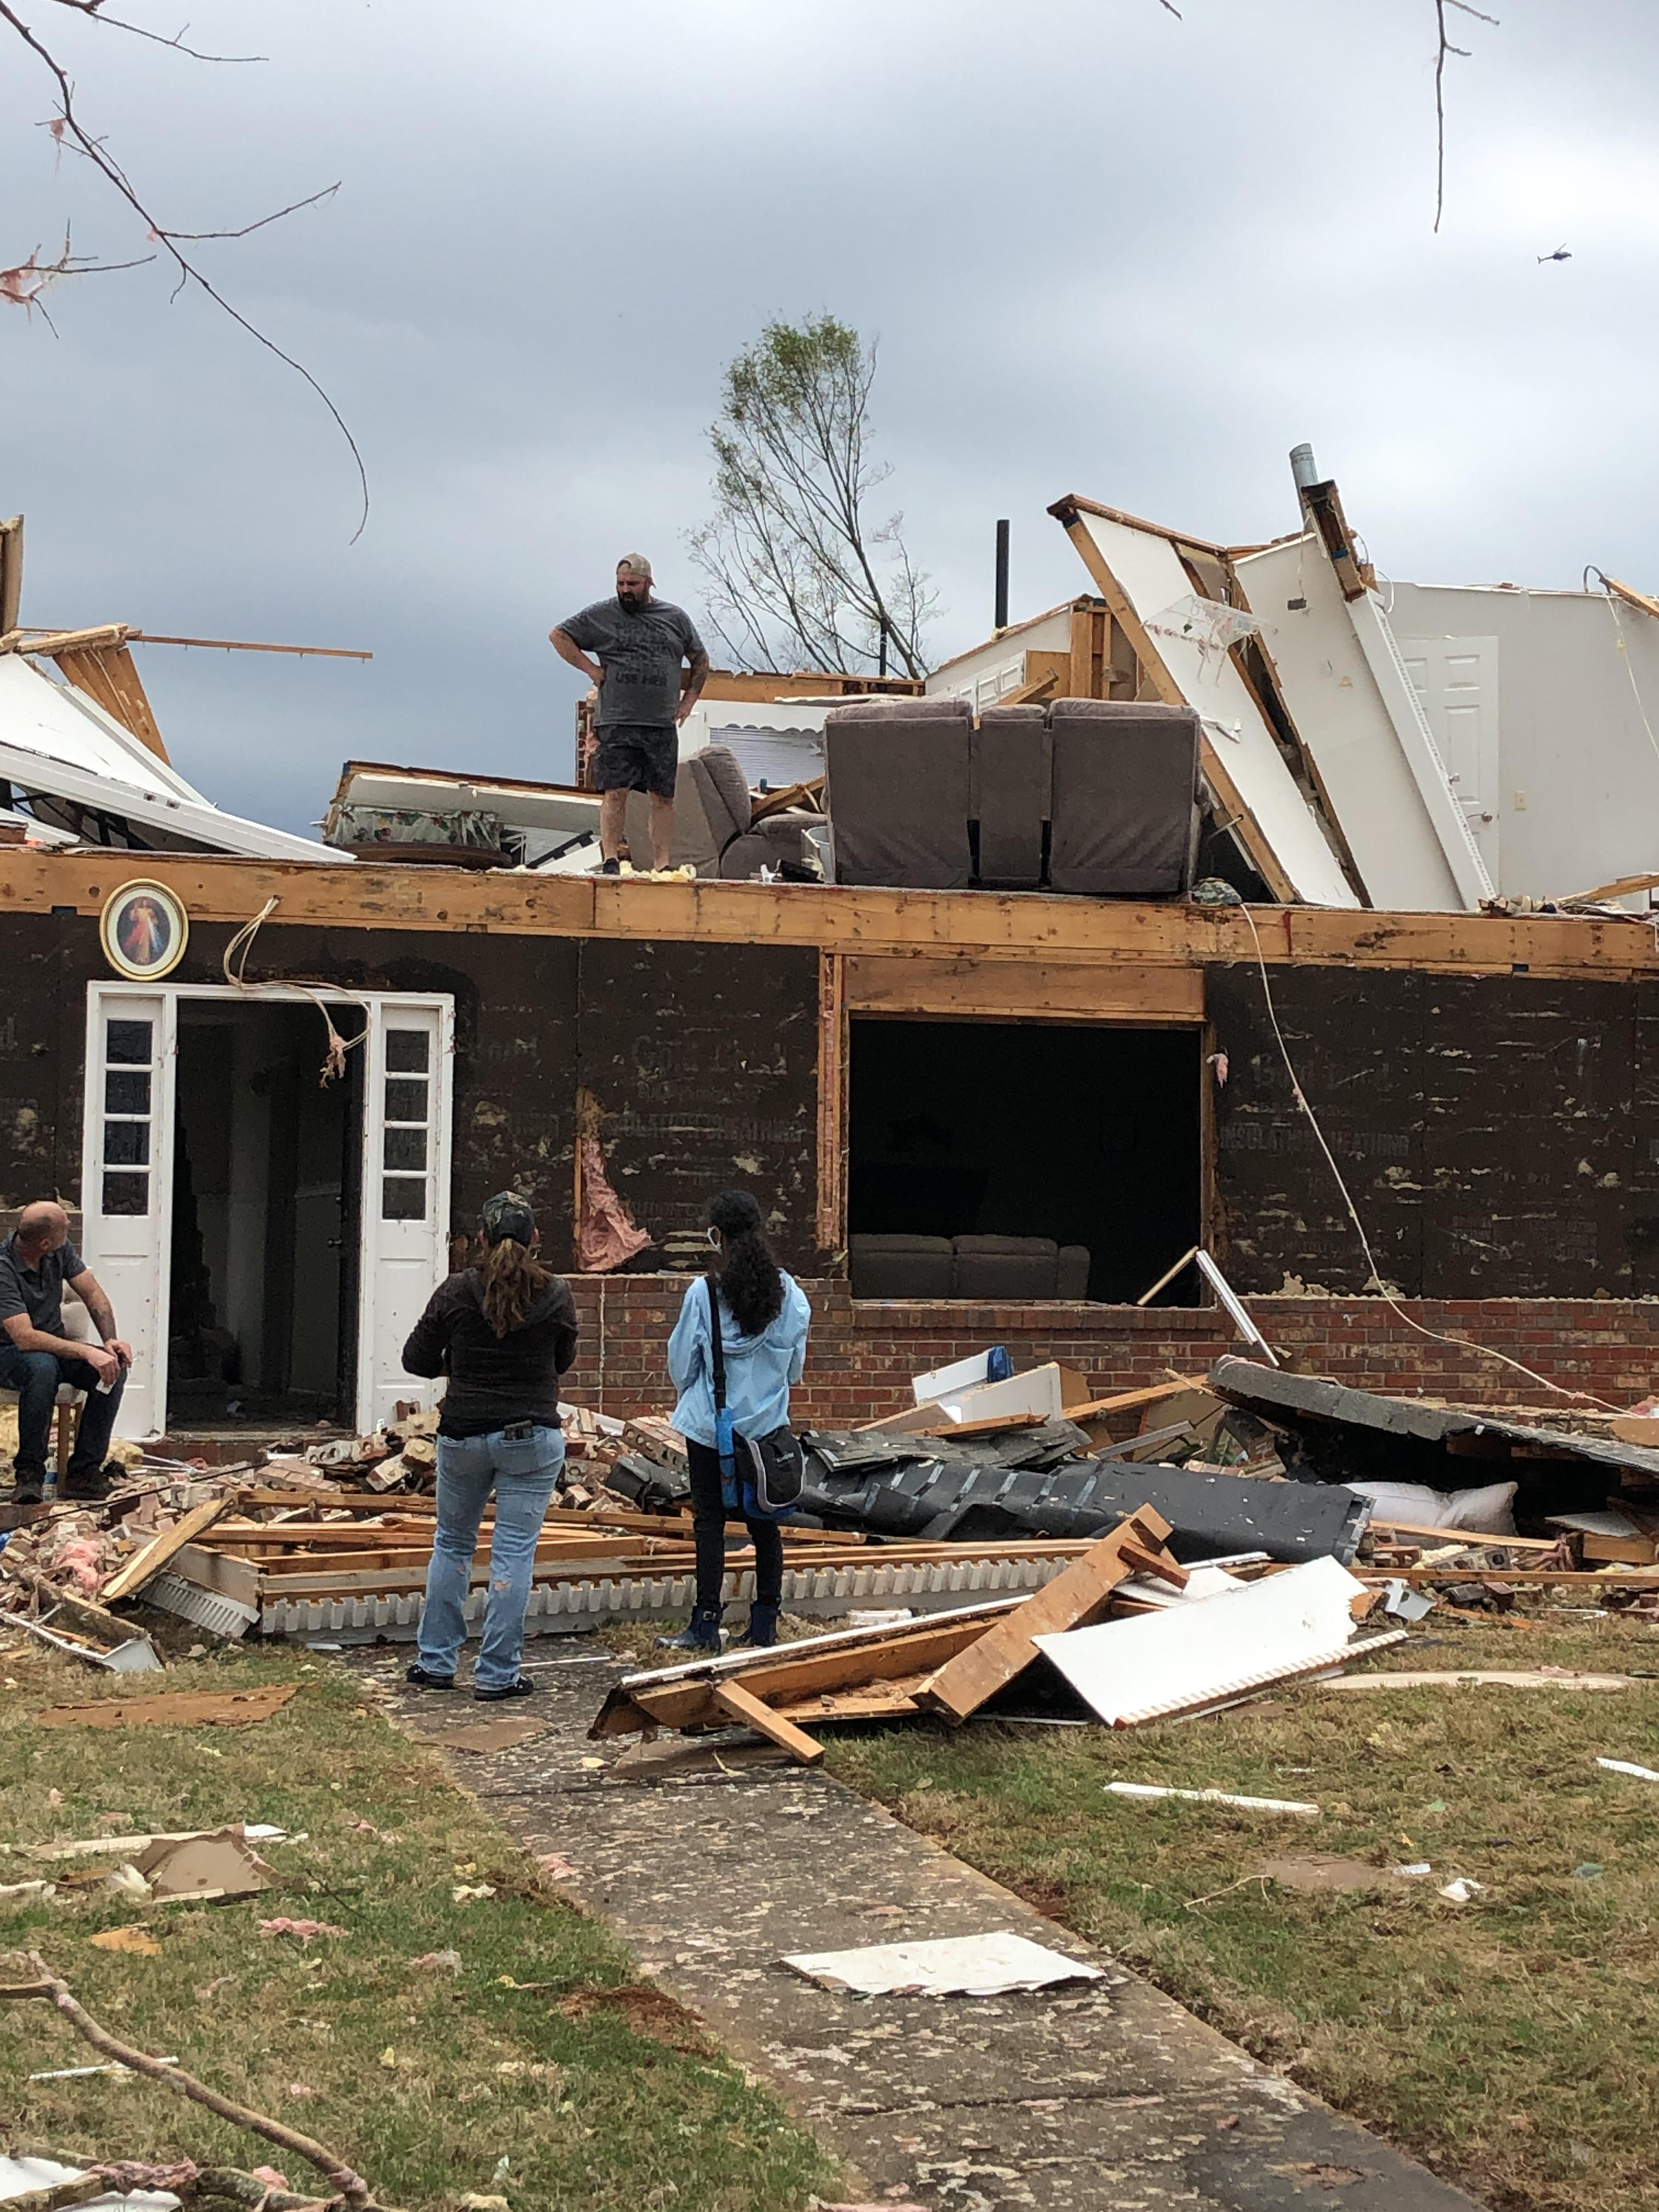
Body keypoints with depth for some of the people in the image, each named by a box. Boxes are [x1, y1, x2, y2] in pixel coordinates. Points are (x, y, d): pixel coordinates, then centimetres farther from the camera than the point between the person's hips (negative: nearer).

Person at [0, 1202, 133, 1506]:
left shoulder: (60, 1250, -6)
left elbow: (93, 1293, 2)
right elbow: (25, 1338, -34)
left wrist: (110, 1340, -15)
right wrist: (87, 1352, -40)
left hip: (54, 1346, 6)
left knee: (114, 1367, -21)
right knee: (42, 1367, -40)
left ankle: (82, 1471, -18)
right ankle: (29, 1474, -27)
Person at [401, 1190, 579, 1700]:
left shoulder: (455, 1293, -7)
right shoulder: (556, 1294, -6)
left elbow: (416, 1359, 0)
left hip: (462, 1435, 1)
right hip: (531, 1438, -1)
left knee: (452, 1543, 17)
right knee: (514, 1552, 3)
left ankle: (436, 1662, 20)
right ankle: (497, 1674, 4)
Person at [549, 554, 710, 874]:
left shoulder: (676, 618, 13)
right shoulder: (601, 615, 6)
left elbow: (700, 661, 24)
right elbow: (558, 636, 11)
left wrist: (689, 700, 13)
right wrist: (591, 669, 2)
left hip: (663, 726, 2)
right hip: (618, 724, -2)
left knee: (663, 797, 2)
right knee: (616, 792, -10)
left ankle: (664, 865, 4)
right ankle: (610, 859, -10)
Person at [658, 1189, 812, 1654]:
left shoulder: (704, 1293, -15)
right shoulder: (786, 1292, -5)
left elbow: (681, 1363, -4)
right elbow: (796, 1365, 5)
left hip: (710, 1423, -3)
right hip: (767, 1424, 4)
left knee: (710, 1521, 2)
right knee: (764, 1521, 10)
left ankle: (707, 1625, 2)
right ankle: (764, 1623, 13)